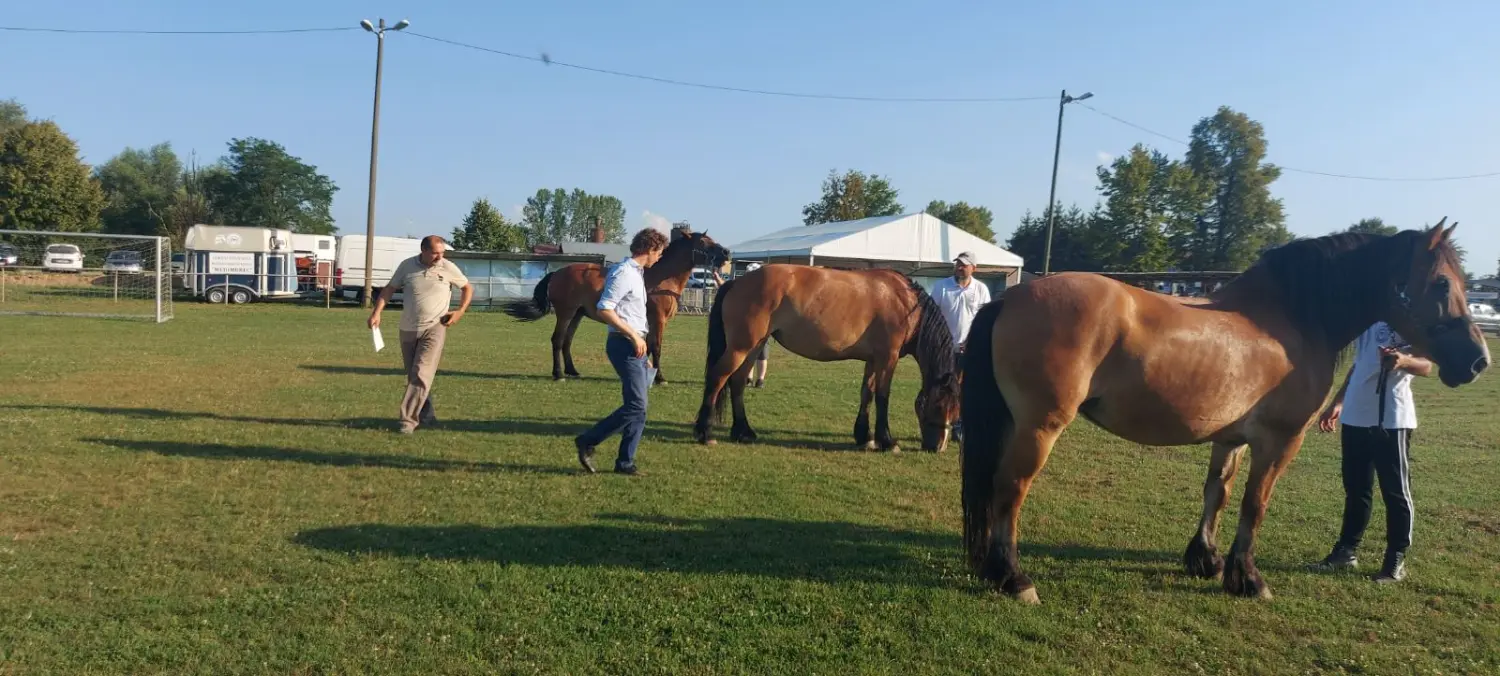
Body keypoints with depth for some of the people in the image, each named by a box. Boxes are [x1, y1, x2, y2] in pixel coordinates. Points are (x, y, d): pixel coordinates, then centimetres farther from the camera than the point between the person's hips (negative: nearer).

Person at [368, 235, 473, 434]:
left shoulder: (448, 268, -6)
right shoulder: (407, 265, -1)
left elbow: (468, 288, 8)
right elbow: (389, 289, 6)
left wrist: (460, 311, -4)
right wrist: (377, 312, -5)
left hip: (434, 329, -3)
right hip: (408, 330, 3)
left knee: (422, 375, -13)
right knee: (413, 376, 11)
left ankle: (409, 420, -12)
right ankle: (427, 416, 26)